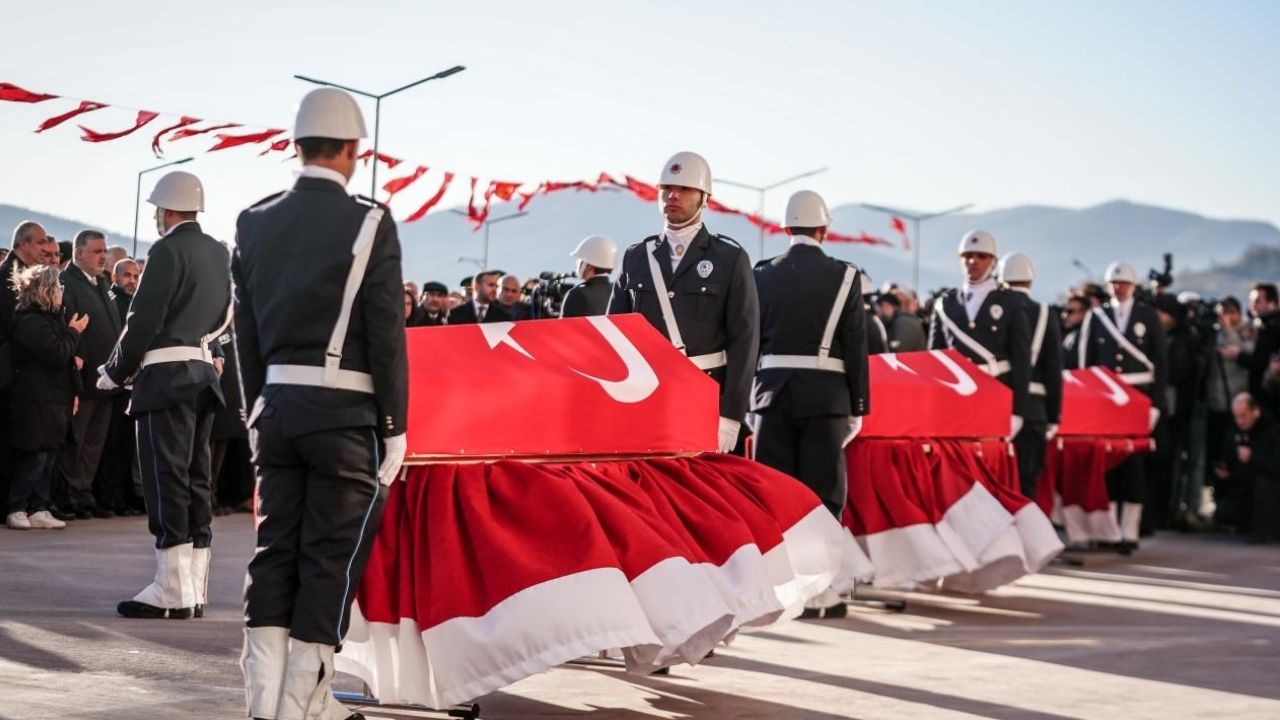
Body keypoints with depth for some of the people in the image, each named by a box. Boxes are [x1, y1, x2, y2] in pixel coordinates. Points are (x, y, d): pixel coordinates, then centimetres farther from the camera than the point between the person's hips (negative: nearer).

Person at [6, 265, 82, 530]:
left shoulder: (49, 319, 18)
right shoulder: (31, 323, -14)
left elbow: (66, 358, 22)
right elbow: (58, 355, -22)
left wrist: (73, 391, 14)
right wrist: (73, 332, -6)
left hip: (53, 400, 10)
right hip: (37, 401, -10)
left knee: (47, 458, 9)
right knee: (34, 458, -7)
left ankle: (38, 510, 12)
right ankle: (16, 510, 1)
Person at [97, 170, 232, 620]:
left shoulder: (168, 250, -11)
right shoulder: (220, 254, 12)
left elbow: (144, 319, -13)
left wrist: (115, 372, -2)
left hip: (166, 377, -8)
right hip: (204, 373, 8)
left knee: (166, 481, -5)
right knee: (195, 481, 9)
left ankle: (173, 591, -5)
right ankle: (194, 590, 12)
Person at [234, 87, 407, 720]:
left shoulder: (255, 223, 7)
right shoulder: (368, 223, -9)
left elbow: (246, 333, 10)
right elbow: (386, 336, -9)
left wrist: (257, 413, 17)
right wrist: (394, 427, -4)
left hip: (276, 405, 5)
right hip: (345, 411, -5)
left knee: (274, 549, 10)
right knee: (331, 556, 2)